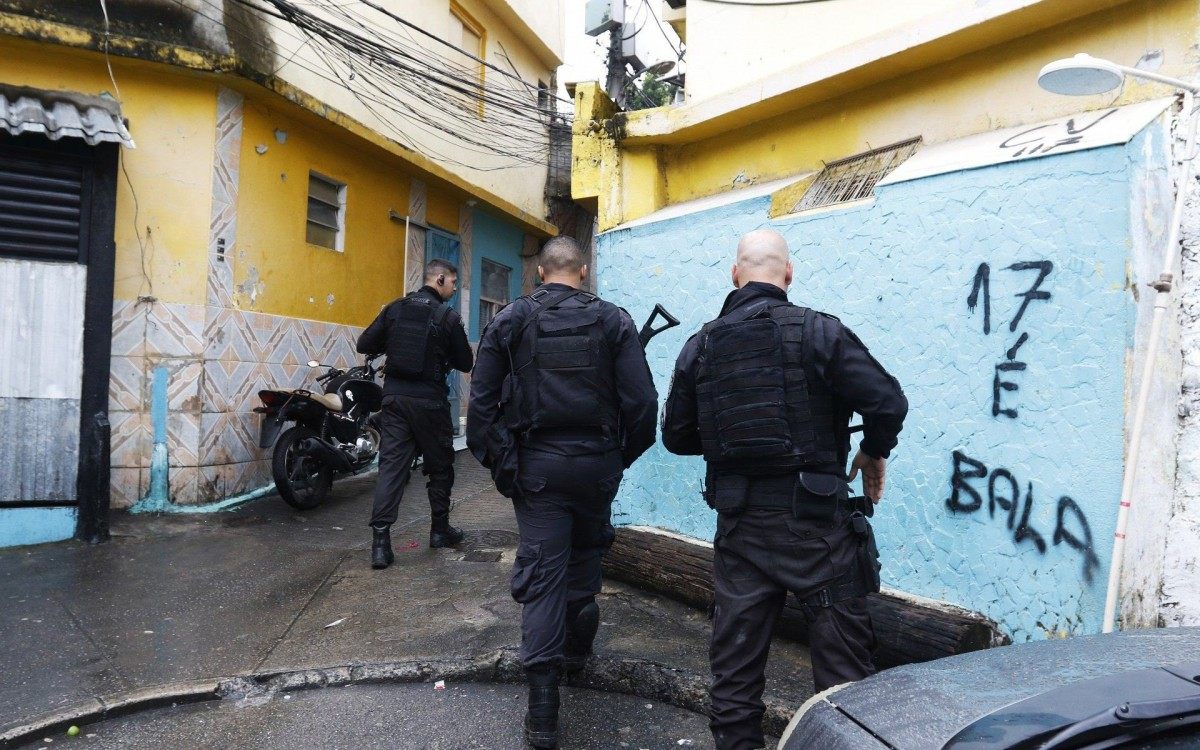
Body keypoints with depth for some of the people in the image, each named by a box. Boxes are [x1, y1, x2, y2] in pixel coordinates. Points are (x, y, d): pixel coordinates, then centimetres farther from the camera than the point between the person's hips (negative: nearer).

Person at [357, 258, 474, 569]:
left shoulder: (395, 308, 4)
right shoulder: (449, 317, -7)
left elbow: (364, 345, 5)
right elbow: (465, 364, -2)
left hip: (394, 397, 4)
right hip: (428, 401, -4)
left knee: (391, 465, 2)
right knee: (440, 465, 13)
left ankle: (380, 540, -5)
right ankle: (440, 529, 25)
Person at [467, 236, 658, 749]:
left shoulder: (509, 321, -1)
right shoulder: (612, 320, -3)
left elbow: (481, 400, -3)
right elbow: (642, 401, -7)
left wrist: (491, 459, 6)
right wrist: (625, 455, 8)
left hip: (537, 464, -1)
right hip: (598, 462, 1)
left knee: (541, 572, 4)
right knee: (586, 552, 24)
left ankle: (543, 706, 4)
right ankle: (577, 643, 42)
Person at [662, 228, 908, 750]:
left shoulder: (701, 345, 3)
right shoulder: (817, 330, -8)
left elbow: (677, 436, 7)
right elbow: (887, 400, -13)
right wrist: (874, 452, 6)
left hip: (738, 521, 4)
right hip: (813, 520, -3)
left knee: (735, 660, 14)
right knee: (841, 659, 11)